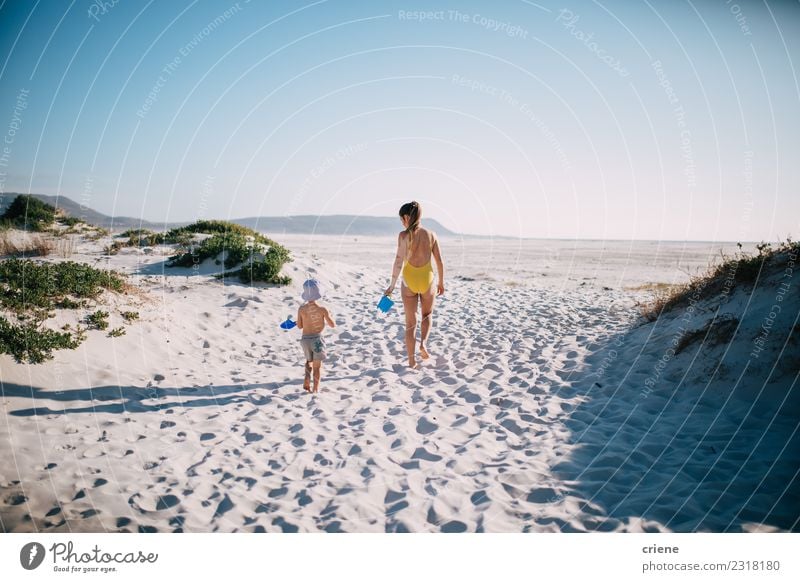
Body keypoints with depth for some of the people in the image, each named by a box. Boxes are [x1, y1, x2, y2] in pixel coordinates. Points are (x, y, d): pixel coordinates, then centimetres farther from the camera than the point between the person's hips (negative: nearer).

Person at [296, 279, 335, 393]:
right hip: (317, 338, -3)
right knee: (317, 365, 10)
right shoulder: (322, 309, -13)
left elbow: (299, 326, 3)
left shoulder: (301, 309, -7)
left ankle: (307, 378, 3)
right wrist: (329, 317, 14)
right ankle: (316, 389, 12)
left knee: (309, 361, 26)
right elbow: (333, 325, -4)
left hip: (305, 339, 3)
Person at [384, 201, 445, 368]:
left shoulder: (404, 235, -11)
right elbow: (439, 261, 2)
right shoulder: (431, 234, -1)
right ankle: (423, 343, 4)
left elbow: (399, 262, -15)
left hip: (409, 281, -2)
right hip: (426, 279, 2)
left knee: (410, 322, 11)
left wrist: (392, 285, -8)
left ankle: (412, 360, 13)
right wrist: (441, 282, 14)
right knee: (427, 314, 27)